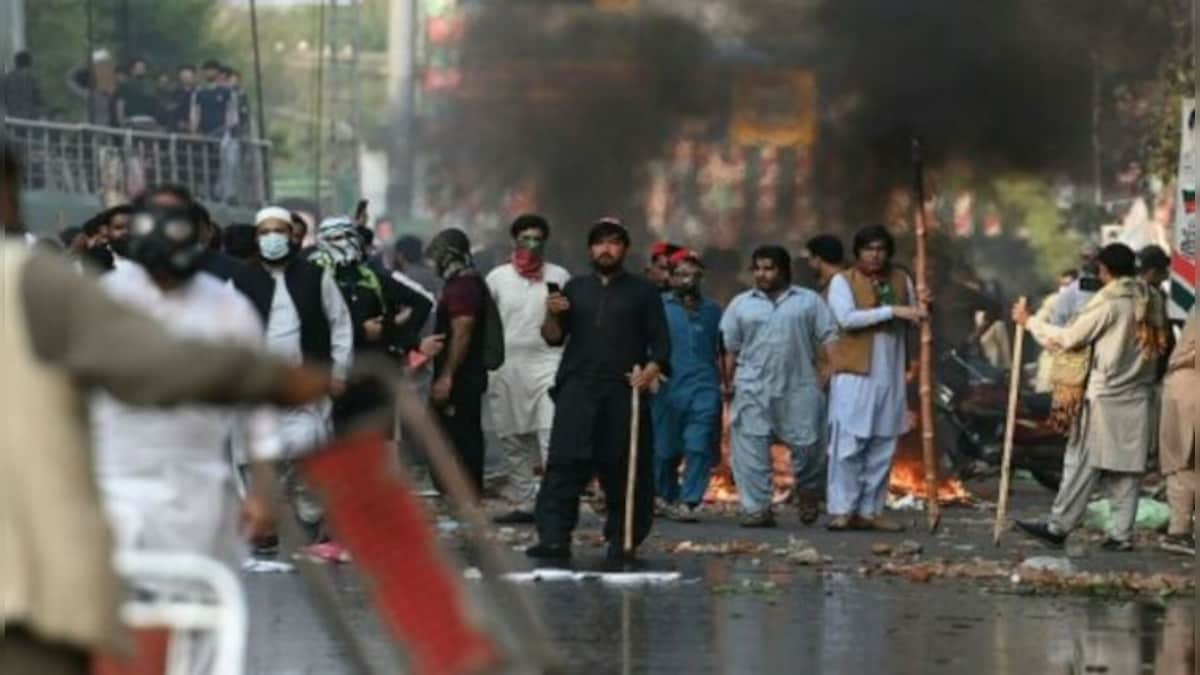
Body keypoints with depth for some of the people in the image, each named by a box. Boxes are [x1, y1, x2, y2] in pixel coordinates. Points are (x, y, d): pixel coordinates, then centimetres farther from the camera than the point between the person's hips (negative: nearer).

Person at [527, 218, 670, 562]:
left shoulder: (642, 292, 12)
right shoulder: (575, 288, 19)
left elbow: (661, 342, 7)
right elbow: (554, 338, 15)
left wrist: (651, 370, -12)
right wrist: (552, 316, -6)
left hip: (624, 392, -1)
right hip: (577, 391, 1)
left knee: (623, 471, -2)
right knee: (564, 466, -9)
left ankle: (621, 541, 6)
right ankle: (554, 538, -15)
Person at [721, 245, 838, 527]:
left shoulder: (809, 301, 8)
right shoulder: (741, 304, 12)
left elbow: (829, 340, 6)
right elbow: (731, 349, 13)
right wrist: (729, 382, 5)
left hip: (799, 388, -1)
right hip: (753, 390, 1)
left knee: (807, 445, 0)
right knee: (751, 448, -6)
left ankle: (808, 494, 27)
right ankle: (756, 508, -3)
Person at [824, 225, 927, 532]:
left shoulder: (900, 279, 13)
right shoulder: (843, 281, -1)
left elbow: (913, 319, 17)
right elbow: (847, 318, -16)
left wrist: (921, 306, -6)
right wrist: (891, 311, -21)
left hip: (890, 374, 5)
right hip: (854, 372, -5)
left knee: (883, 446, 5)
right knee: (849, 443, -8)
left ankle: (870, 510, 10)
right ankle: (842, 510, -7)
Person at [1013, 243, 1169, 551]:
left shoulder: (1109, 303, -13)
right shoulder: (1150, 302, 8)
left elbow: (1069, 338, -9)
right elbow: (1160, 347, 13)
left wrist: (1029, 321, 1)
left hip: (1104, 398, -6)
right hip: (1139, 400, 6)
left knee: (1083, 465, 0)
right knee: (1127, 467, 6)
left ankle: (1058, 527, 5)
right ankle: (1121, 533, 4)